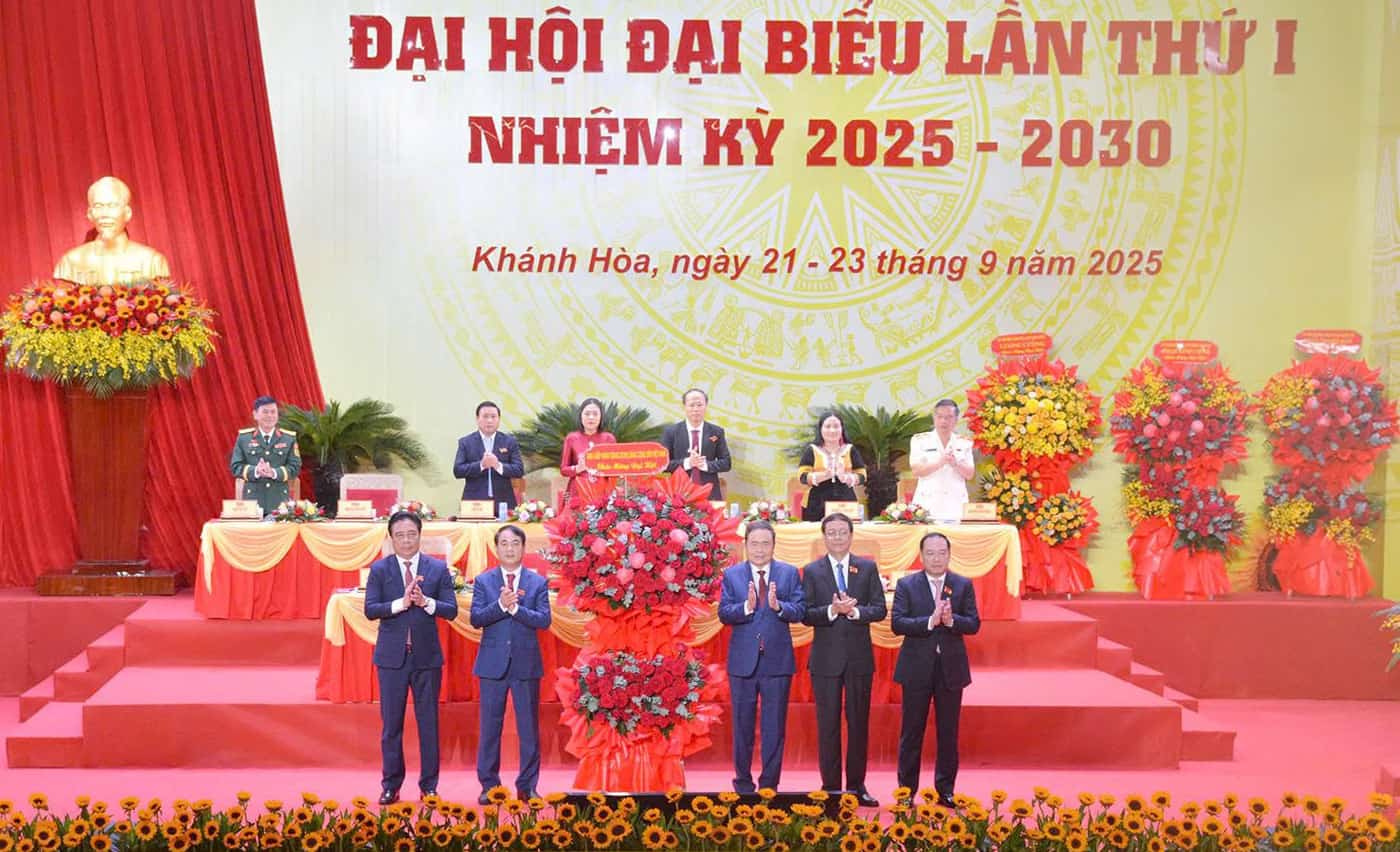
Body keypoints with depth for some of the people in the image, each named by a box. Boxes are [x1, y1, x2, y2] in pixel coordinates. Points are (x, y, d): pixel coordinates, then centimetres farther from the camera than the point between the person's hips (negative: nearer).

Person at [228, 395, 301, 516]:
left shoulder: (289, 438, 8)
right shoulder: (243, 437, 8)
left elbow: (295, 468, 2)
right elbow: (235, 467, 3)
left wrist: (274, 472, -16)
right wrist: (255, 471, -17)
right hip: (252, 501, 0)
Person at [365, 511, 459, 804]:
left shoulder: (438, 568, 3)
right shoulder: (379, 569, 2)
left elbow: (451, 611, -2)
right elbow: (370, 609, -7)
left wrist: (426, 602, -19)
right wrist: (401, 603, -21)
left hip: (427, 655, 0)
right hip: (392, 656, 0)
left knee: (428, 722, 5)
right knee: (391, 723, 6)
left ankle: (429, 786, 14)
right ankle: (391, 786, 15)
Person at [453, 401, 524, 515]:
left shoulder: (510, 442, 9)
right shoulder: (465, 442, 7)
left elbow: (519, 470, 1)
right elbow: (457, 471, -2)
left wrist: (498, 465, -16)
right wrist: (481, 465, -16)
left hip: (503, 503, 1)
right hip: (474, 503, -1)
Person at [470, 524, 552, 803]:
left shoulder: (538, 583, 4)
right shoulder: (483, 581, 5)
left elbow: (544, 620, -7)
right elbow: (475, 619, -6)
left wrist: (515, 607, -19)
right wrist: (500, 605, -21)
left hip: (526, 663, 0)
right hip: (493, 663, 0)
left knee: (528, 728, 4)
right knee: (490, 727, 5)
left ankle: (528, 786, 12)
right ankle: (489, 785, 14)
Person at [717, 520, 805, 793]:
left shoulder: (790, 573, 3)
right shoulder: (732, 574, 3)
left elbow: (800, 611, -7)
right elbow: (724, 613, -6)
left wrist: (778, 606, -25)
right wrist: (746, 607, -25)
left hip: (777, 659, 0)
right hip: (743, 659, 0)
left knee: (775, 726, 6)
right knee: (743, 725, 10)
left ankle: (770, 783, 16)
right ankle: (743, 782, 22)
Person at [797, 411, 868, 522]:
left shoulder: (850, 450, 12)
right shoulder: (812, 450, 7)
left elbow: (862, 476, 7)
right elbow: (803, 476, -3)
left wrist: (845, 477, -13)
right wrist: (825, 475, -18)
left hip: (846, 504, 1)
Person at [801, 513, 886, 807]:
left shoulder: (867, 568, 5)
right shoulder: (812, 571, 2)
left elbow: (879, 609, -1)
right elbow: (806, 614, -4)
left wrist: (854, 611, -18)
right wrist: (832, 610, -20)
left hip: (859, 656, 1)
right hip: (826, 658, -1)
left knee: (859, 722, 7)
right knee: (828, 723, 4)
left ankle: (857, 785, 17)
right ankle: (831, 786, 11)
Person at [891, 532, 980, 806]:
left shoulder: (964, 585, 4)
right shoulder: (906, 585, -1)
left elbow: (974, 624, -3)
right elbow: (897, 624, -11)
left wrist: (951, 620, -22)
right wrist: (930, 621, -23)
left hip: (951, 668, 1)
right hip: (917, 668, -1)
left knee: (948, 732, 9)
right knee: (911, 732, 5)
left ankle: (945, 791, 19)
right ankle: (906, 791, 13)